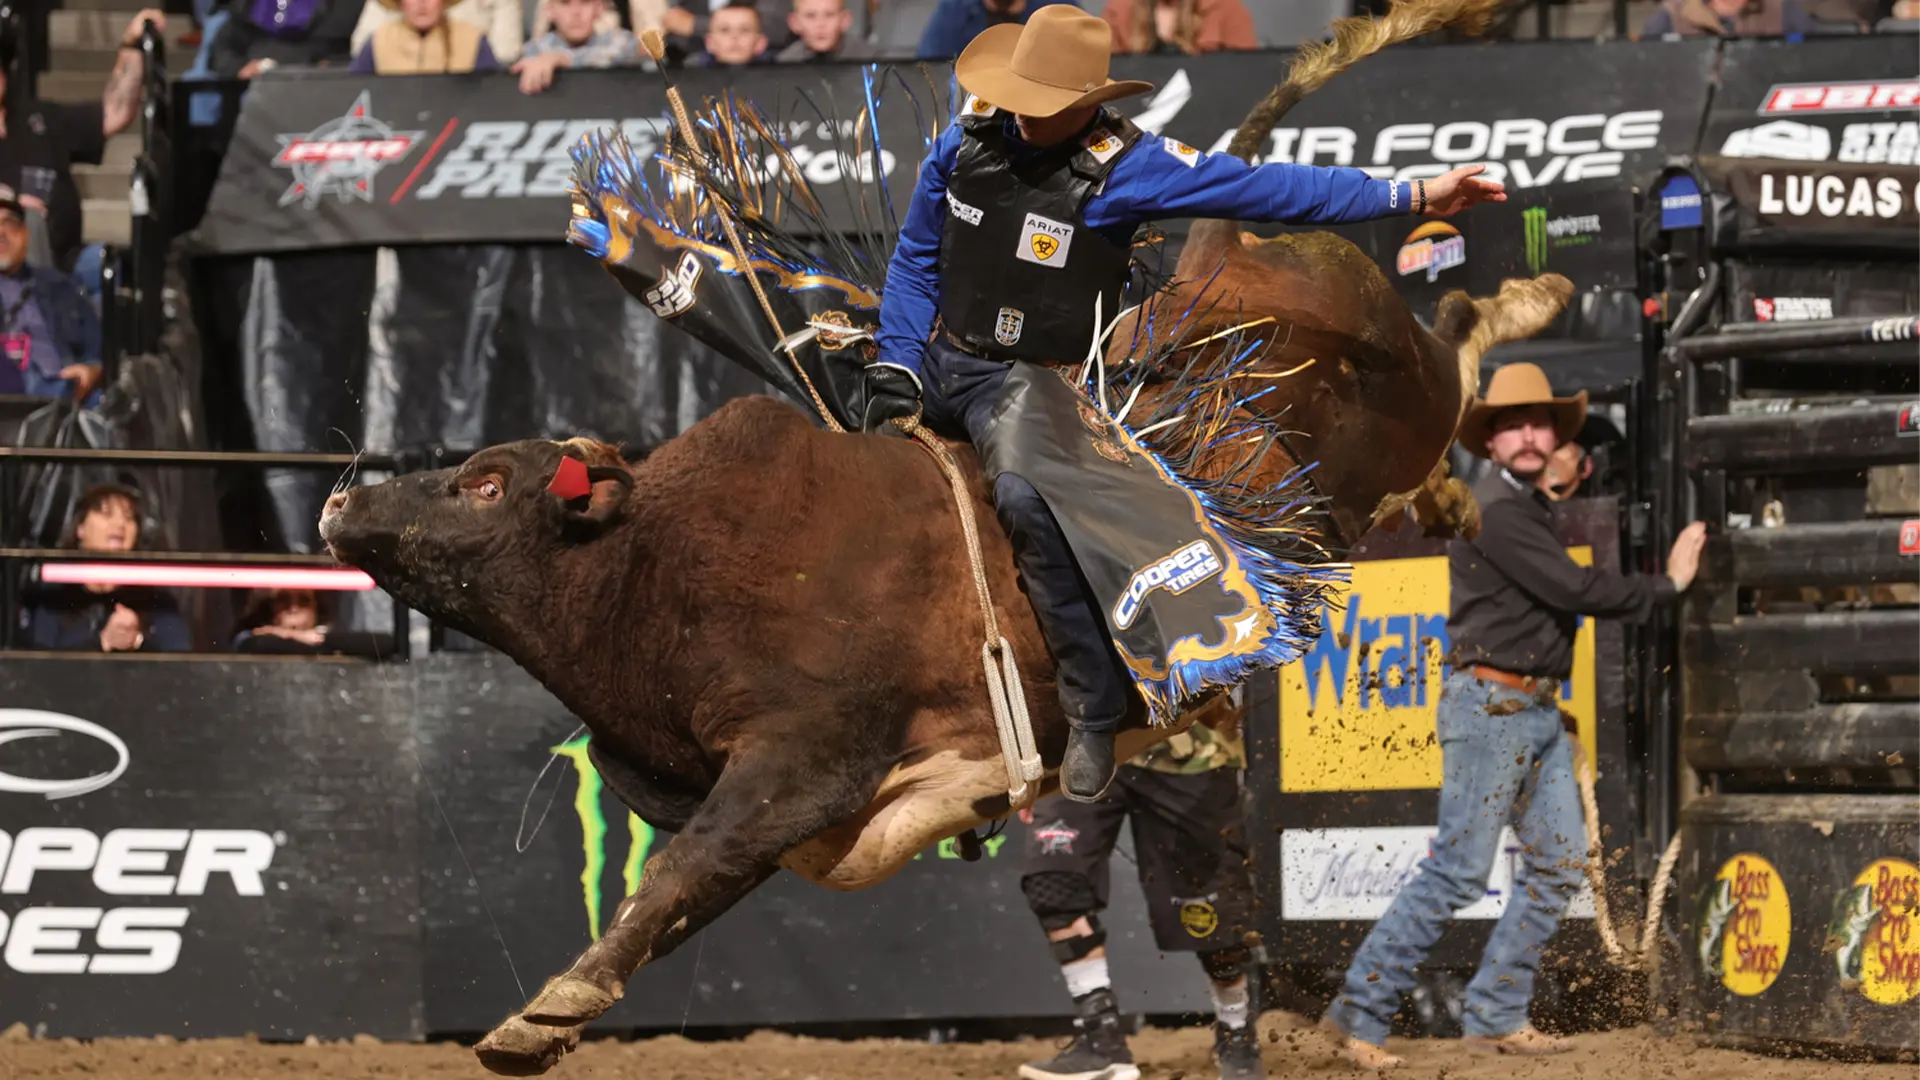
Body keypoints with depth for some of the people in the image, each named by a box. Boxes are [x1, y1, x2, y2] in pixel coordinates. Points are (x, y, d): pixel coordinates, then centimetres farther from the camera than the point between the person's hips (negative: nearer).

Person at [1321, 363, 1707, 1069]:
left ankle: (1495, 1017, 10)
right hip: (1490, 707, -10)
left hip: (1537, 713, 10)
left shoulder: (1530, 506, 16)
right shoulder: (1495, 510, -14)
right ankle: (1358, 1013, -7)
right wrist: (1666, 585, -7)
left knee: (1560, 863, 6)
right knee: (1459, 871, -10)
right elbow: (1572, 589, -17)